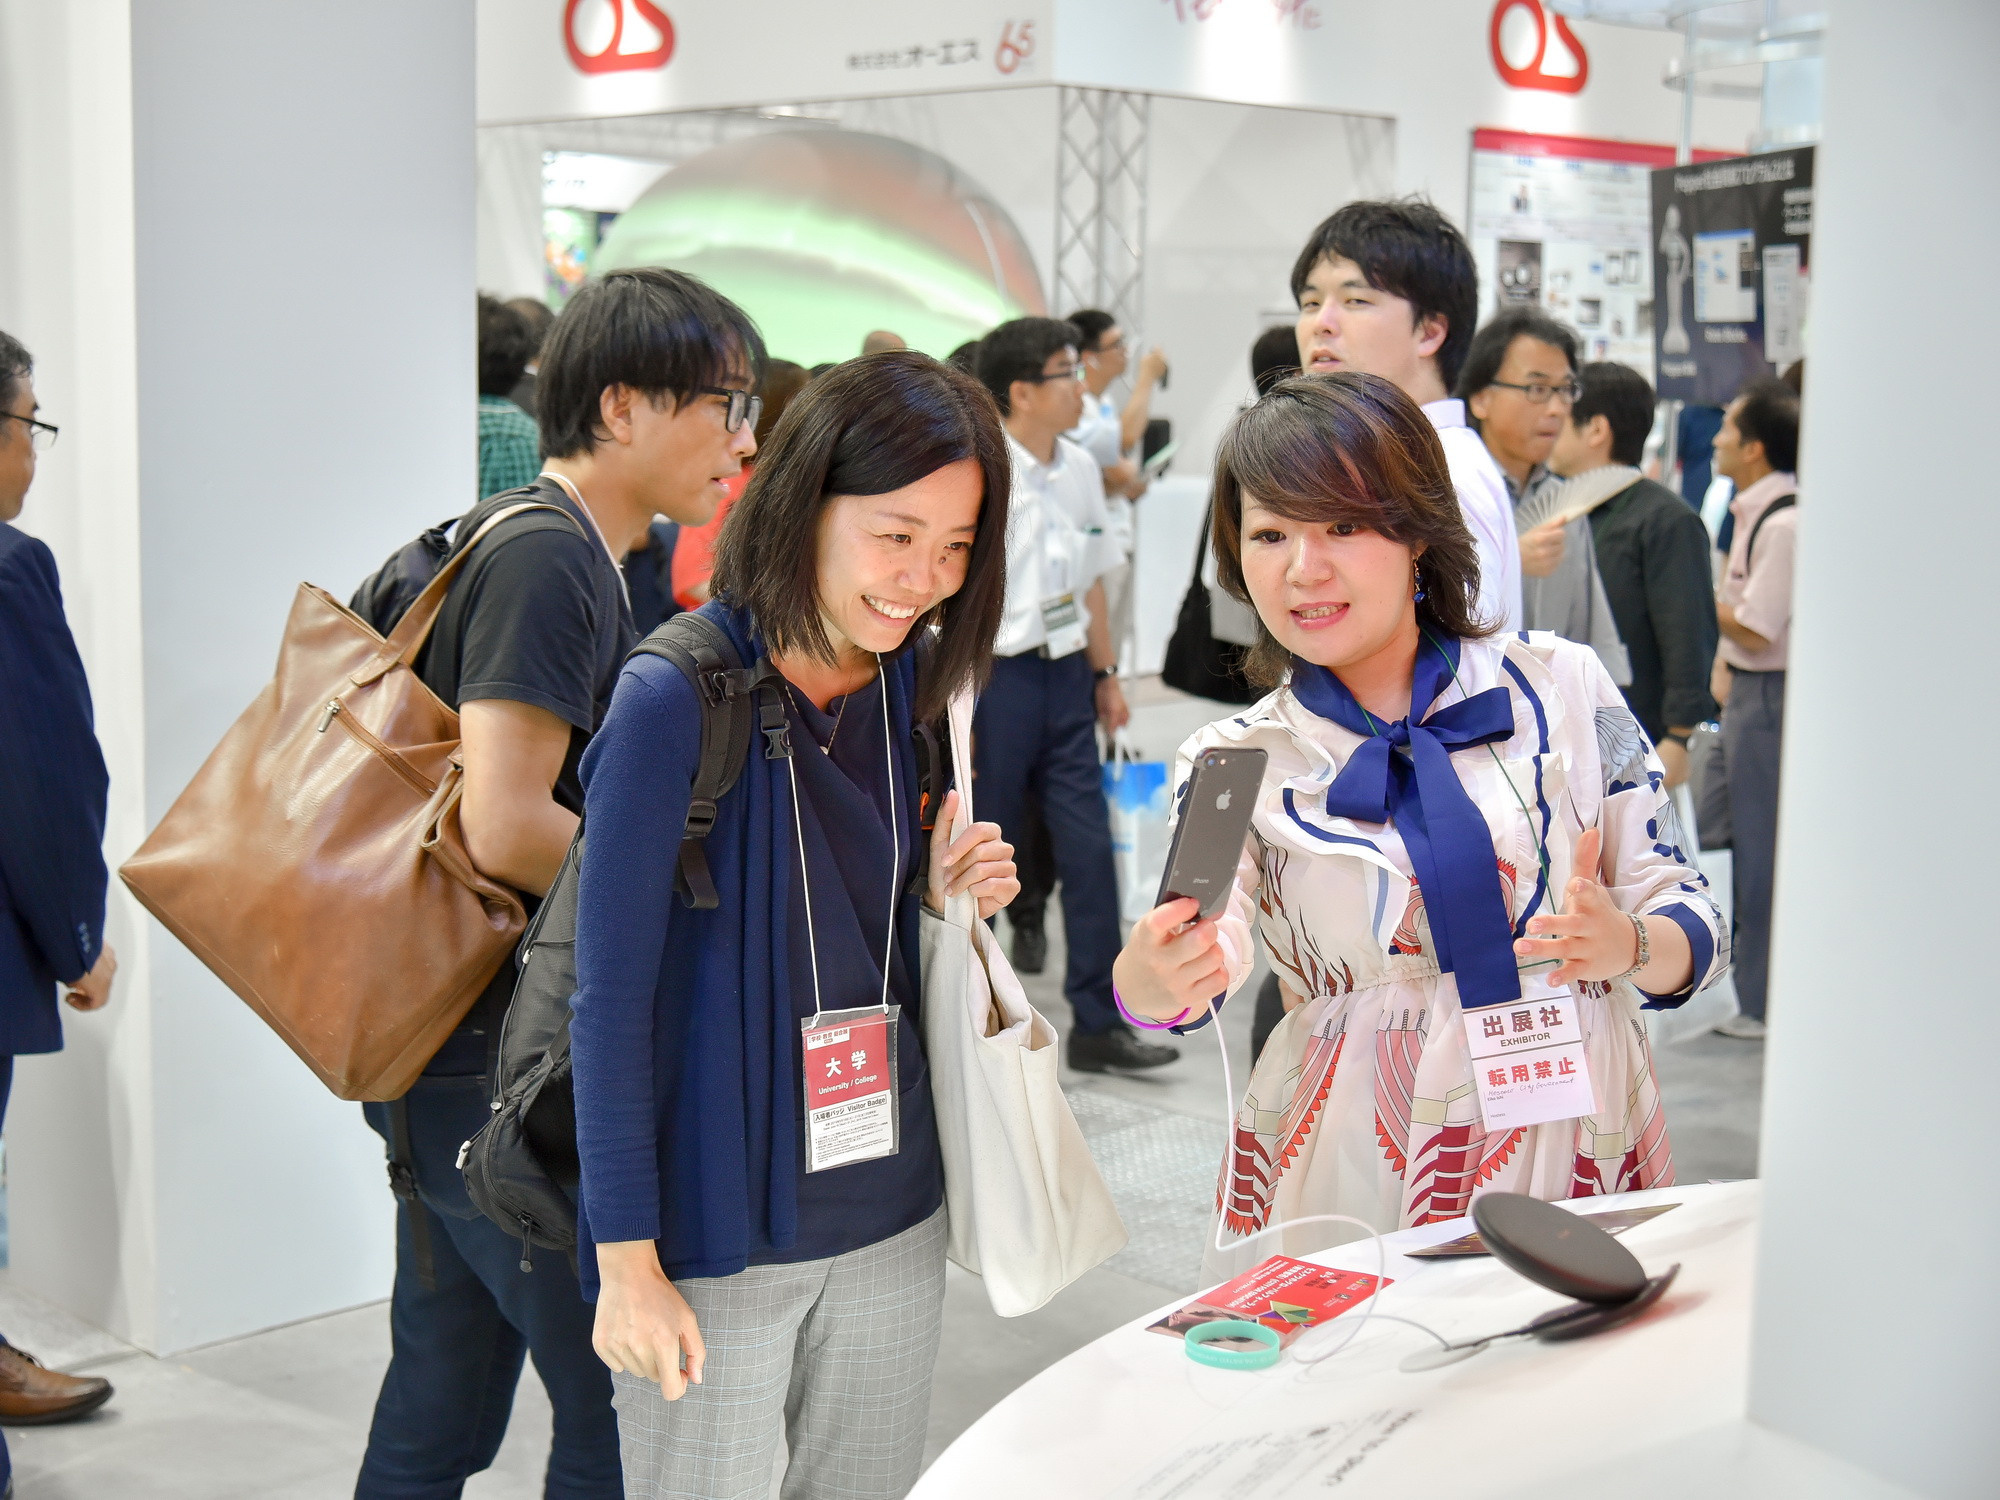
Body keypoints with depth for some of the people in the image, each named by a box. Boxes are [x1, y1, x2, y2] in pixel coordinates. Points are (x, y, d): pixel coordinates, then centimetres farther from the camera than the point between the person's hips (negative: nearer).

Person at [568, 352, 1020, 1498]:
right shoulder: (677, 695, -15)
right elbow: (613, 994, -14)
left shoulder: (907, 687, 4)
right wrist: (628, 1264, -14)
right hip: (716, 1237, -6)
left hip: (893, 1218, 6)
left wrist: (943, 898, -6)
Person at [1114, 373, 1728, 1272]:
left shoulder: (1561, 685, 4)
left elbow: (1693, 922, 5)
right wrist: (1152, 976, -36)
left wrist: (1626, 944, -17)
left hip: (1578, 1147, 1)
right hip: (1350, 1184, 0)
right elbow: (1210, 950, -13)